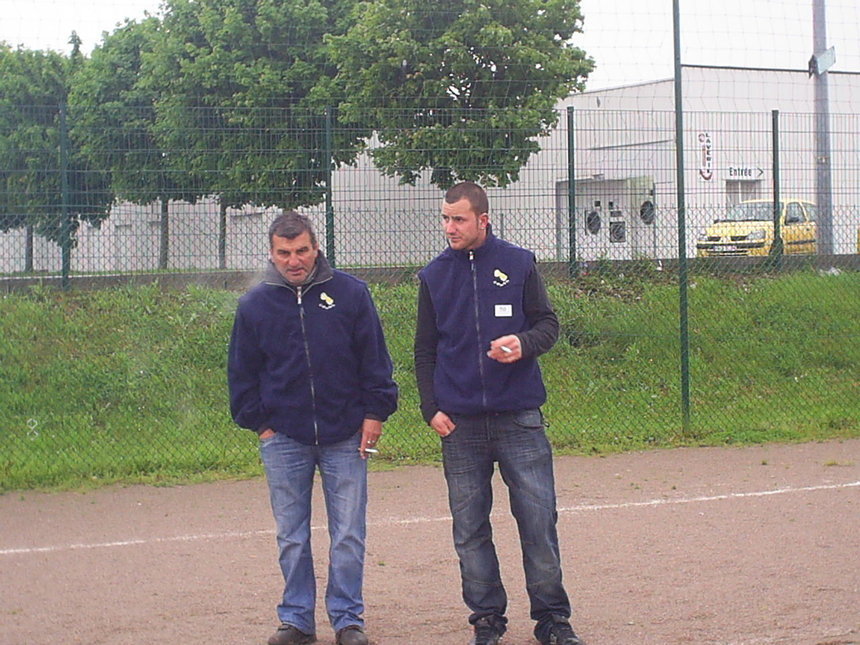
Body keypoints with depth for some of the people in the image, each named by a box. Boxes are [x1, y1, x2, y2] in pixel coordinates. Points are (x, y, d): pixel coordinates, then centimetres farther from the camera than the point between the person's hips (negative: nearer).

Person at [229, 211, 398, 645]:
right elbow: (242, 373, 11)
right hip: (283, 440, 1)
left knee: (349, 536, 1)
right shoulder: (255, 305, 3)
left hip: (346, 437, -1)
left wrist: (374, 413, 0)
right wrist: (259, 423, 5)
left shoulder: (350, 294, -1)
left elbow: (374, 359, 4)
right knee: (291, 538, 7)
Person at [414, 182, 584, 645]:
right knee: (470, 530, 5)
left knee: (539, 520, -2)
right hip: (460, 425, 2)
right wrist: (431, 408, 2)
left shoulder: (518, 265, 2)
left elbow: (548, 323, 6)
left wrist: (524, 343, -16)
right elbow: (425, 350, 12)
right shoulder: (433, 276, 7)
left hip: (519, 418, -2)